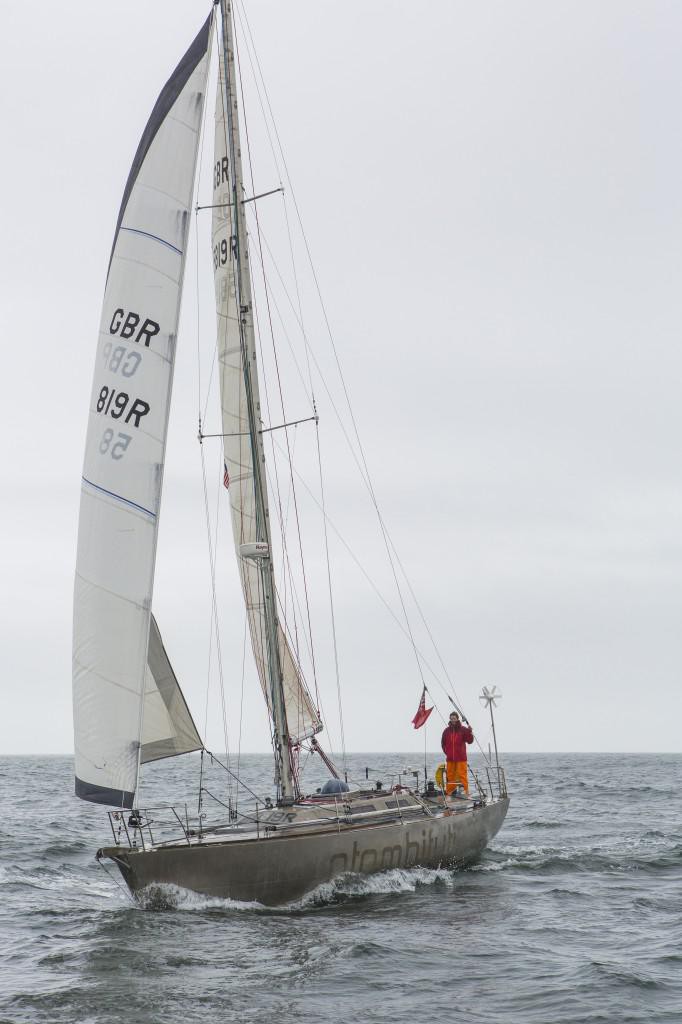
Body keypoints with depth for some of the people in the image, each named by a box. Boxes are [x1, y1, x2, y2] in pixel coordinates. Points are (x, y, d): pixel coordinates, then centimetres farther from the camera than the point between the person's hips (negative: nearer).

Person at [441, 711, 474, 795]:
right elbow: (443, 743, 20)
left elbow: (470, 741, -9)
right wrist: (446, 752, 11)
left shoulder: (463, 729, -1)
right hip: (450, 758, 3)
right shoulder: (447, 730, 8)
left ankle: (465, 791, -8)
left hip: (461, 758, -3)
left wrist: (469, 732, -23)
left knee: (462, 775, -8)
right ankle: (449, 793, 13)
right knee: (450, 775, 7)